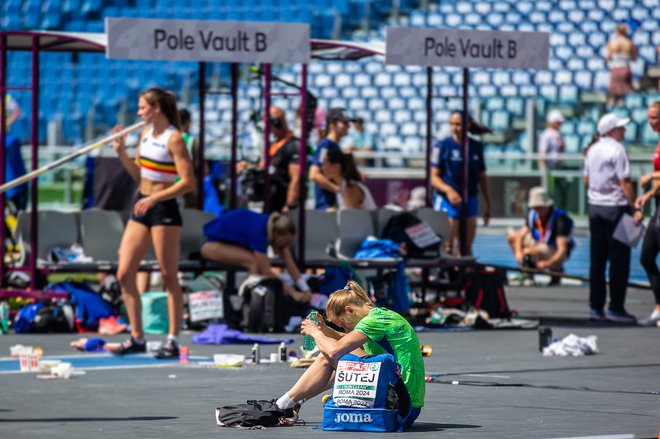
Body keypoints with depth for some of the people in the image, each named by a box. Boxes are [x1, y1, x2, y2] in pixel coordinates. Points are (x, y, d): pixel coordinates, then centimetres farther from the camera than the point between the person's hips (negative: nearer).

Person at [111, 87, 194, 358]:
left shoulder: (174, 138, -14)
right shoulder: (146, 133, 10)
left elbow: (187, 182, -19)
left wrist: (153, 198, -24)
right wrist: (121, 152, 3)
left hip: (164, 209, -8)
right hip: (142, 207, 8)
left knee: (169, 277, -2)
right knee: (124, 274, 4)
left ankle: (173, 341, 3)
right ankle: (137, 338, 12)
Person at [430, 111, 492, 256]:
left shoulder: (477, 147, 6)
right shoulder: (443, 146, -6)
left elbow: (482, 178, 14)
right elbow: (434, 177, -6)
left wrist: (488, 206, 14)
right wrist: (448, 190, -25)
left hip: (470, 201, 4)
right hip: (447, 201, -4)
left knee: (466, 249, 8)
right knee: (446, 248, -9)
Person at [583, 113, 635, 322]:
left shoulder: (592, 150, 9)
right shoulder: (617, 150, -13)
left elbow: (586, 180, 16)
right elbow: (624, 182, -16)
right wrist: (634, 205, -13)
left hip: (595, 207, 7)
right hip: (616, 207, -7)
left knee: (597, 260, 10)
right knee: (619, 260, -1)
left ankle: (596, 307, 12)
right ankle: (616, 308, 0)